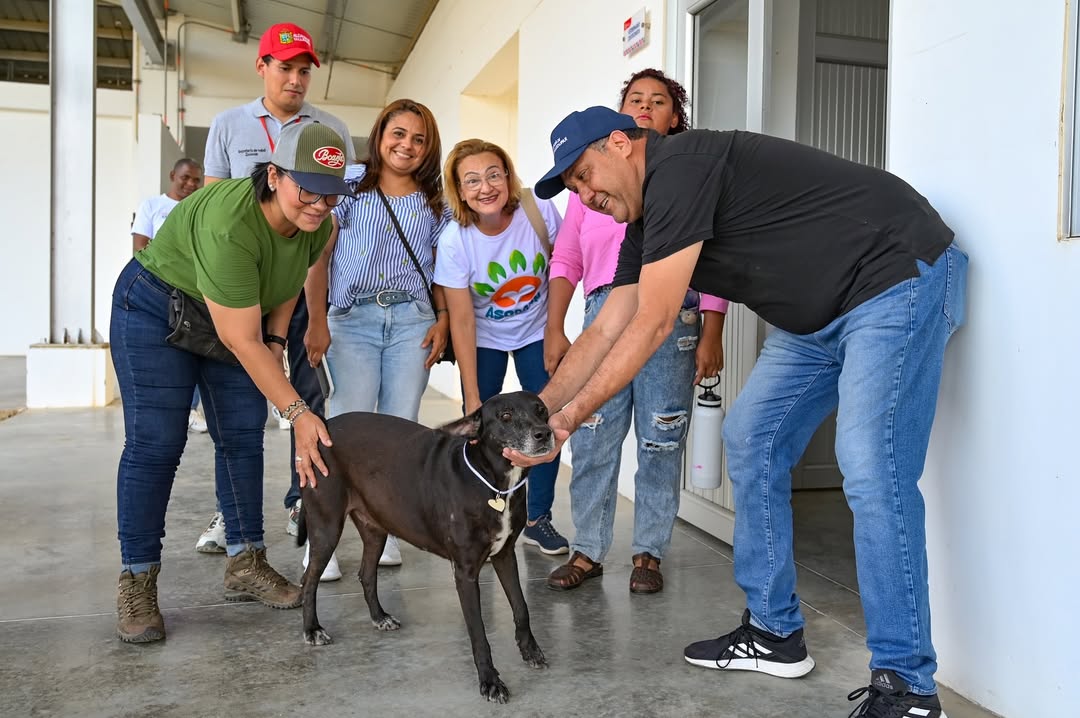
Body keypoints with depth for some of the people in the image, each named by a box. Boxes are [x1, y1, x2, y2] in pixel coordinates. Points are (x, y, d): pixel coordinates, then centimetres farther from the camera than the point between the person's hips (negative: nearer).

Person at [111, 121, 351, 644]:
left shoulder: (316, 227, -14)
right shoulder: (230, 223, -37)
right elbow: (241, 340, -35)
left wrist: (275, 341, -3)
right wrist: (297, 412, -34)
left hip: (238, 315, 7)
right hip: (156, 312, -7)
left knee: (243, 439, 4)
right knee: (155, 444, -9)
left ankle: (246, 565, 13)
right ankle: (136, 582, 2)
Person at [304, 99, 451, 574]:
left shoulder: (433, 203, 15)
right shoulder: (350, 185, 6)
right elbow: (318, 254, 1)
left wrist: (442, 320, 2)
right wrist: (317, 321, -6)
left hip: (412, 320, 3)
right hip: (352, 317, -3)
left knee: (400, 424, -2)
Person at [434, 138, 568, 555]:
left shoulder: (538, 212, -23)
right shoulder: (454, 241, -24)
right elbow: (462, 321, -21)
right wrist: (472, 397, -20)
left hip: (536, 333, 1)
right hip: (484, 339, -1)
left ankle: (538, 520, 11)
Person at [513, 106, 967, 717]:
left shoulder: (680, 166, -20)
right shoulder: (646, 228, 9)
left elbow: (651, 326, -22)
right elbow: (604, 334, 9)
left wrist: (568, 419, -17)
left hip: (899, 277, -10)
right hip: (817, 317, 10)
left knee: (872, 473, -17)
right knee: (752, 442, 7)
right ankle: (776, 633, 17)